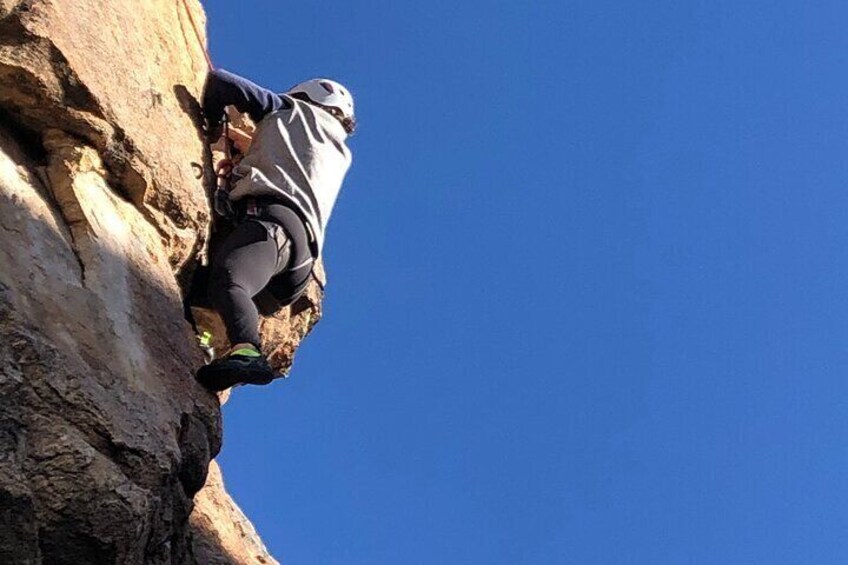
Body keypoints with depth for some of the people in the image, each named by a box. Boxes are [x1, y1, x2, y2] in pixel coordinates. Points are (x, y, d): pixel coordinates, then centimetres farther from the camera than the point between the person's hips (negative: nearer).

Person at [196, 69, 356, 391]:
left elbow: (219, 81, 20)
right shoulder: (341, 155, 38)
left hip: (271, 217, -9)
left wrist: (212, 125, 37)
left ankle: (246, 352, -59)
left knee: (227, 280, -32)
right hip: (306, 247, 9)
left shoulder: (294, 110, 23)